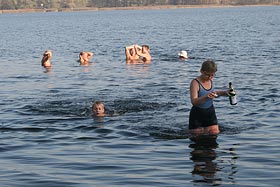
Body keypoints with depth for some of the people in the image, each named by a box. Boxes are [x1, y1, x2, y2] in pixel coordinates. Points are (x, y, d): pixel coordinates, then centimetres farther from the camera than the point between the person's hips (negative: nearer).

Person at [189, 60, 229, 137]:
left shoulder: (210, 80, 1)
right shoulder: (195, 83, -19)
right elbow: (194, 101, -32)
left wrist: (224, 92, 8)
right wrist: (206, 97, -49)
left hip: (210, 113, 6)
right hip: (197, 114, -5)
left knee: (214, 134, 2)